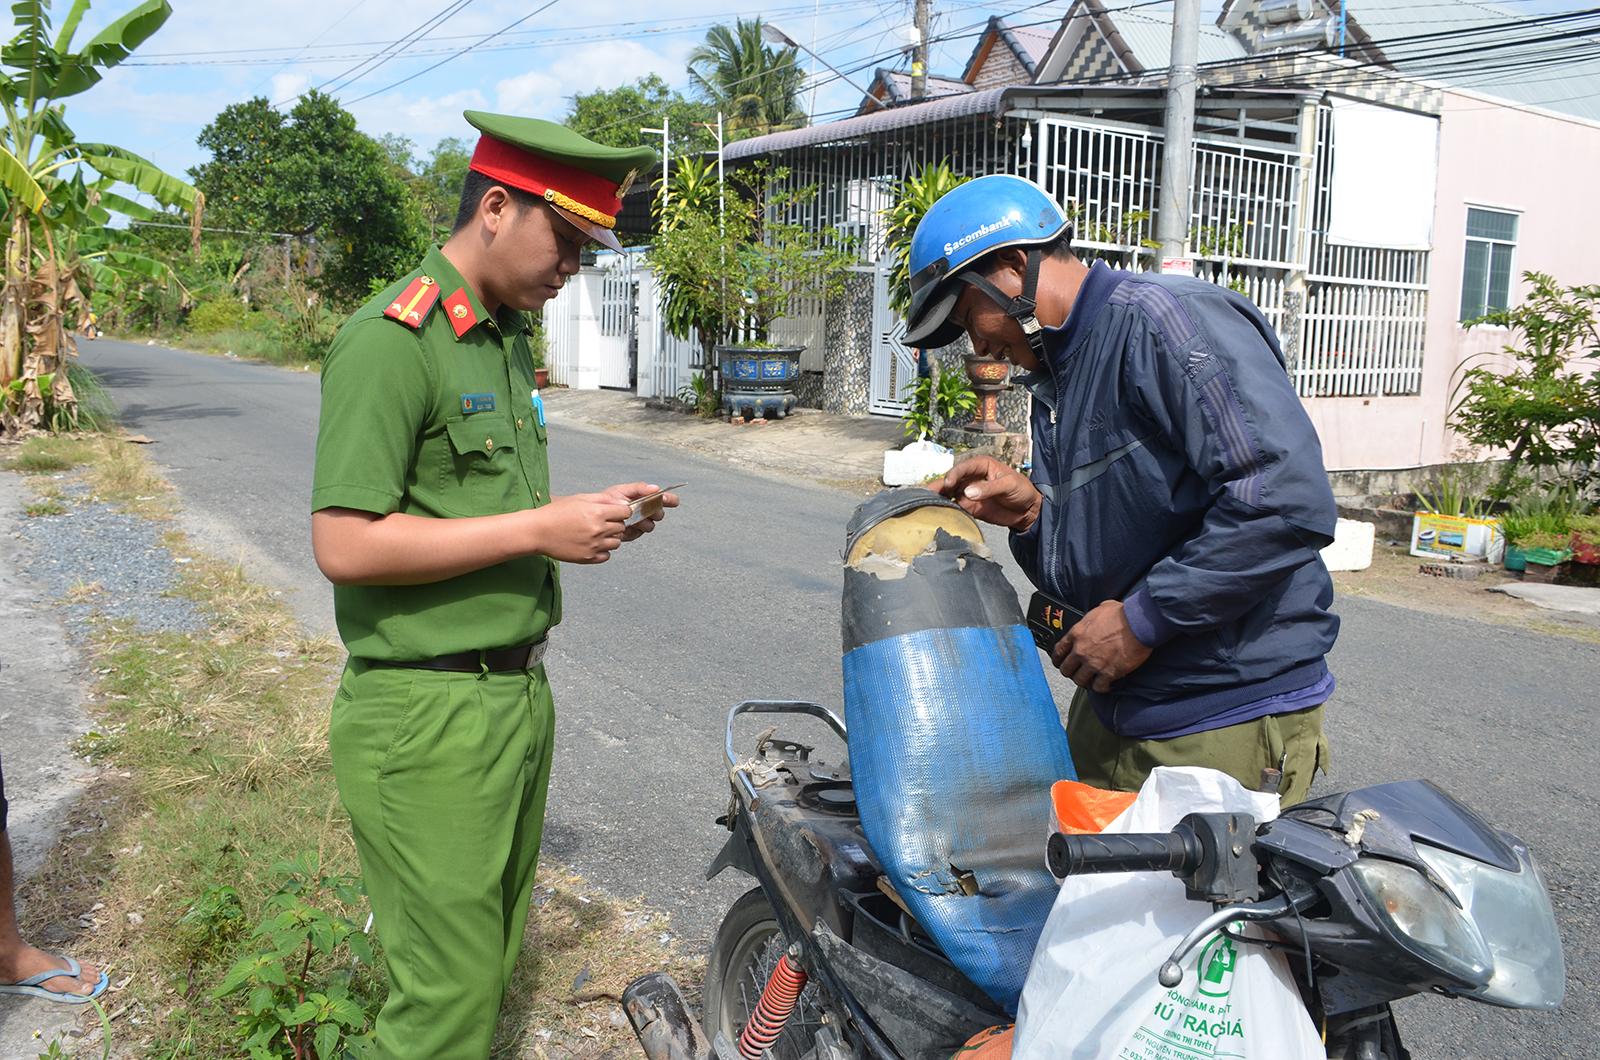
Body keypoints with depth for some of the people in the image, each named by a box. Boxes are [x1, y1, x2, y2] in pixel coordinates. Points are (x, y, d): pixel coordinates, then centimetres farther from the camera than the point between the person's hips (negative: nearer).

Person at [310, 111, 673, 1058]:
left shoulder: (509, 336, 13)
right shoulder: (391, 340, -15)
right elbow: (346, 544, -22)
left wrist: (592, 517, 3)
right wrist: (539, 530, -21)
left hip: (519, 692, 9)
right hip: (430, 718, -9)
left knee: (495, 964, 20)